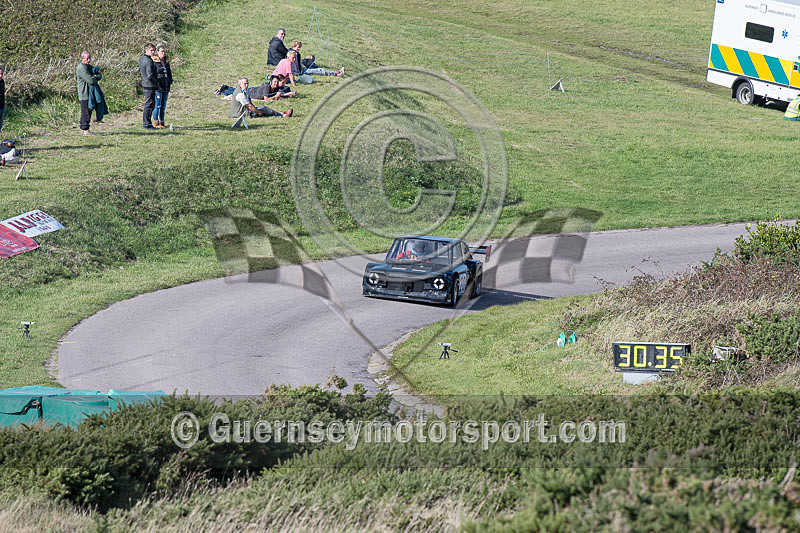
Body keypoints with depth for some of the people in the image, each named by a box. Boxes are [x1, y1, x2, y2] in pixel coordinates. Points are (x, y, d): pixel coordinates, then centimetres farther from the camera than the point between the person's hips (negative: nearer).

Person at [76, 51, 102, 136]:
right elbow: (90, 80, -23)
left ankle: (83, 128, 22)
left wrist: (95, 77, -12)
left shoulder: (89, 67, 16)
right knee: (86, 112, -9)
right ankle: (85, 130, -7)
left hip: (90, 93, 9)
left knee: (88, 111, 14)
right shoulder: (81, 68, -16)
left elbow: (100, 75, 10)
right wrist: (96, 79, -2)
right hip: (84, 94, -9)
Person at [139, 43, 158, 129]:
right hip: (150, 86, -10)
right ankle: (147, 124, -4)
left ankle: (146, 123, 19)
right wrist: (156, 82, -7)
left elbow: (140, 72, 23)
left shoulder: (141, 59, 13)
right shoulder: (148, 61, -18)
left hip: (145, 85, 10)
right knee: (149, 104, -6)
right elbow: (150, 76, -22)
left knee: (151, 104, 16)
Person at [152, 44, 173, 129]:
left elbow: (169, 73, 26)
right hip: (158, 87, -7)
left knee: (163, 106, 10)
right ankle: (155, 122, -1)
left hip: (166, 87, 7)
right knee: (157, 105, -6)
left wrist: (170, 80, 12)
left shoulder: (166, 61, 16)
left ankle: (162, 122, 16)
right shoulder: (154, 61, -7)